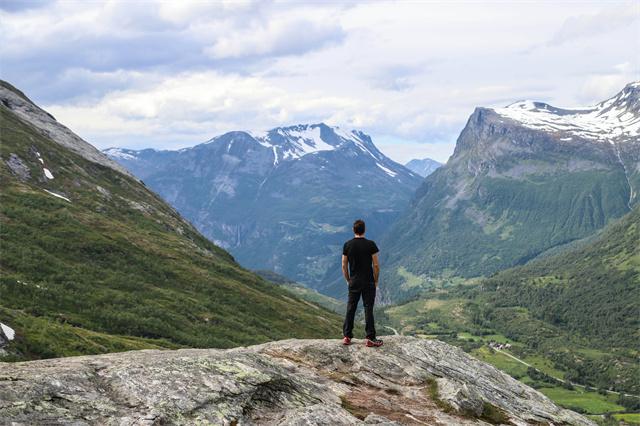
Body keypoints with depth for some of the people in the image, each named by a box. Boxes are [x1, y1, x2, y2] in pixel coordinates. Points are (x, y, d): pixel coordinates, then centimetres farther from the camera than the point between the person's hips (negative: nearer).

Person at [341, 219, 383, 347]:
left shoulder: (347, 245, -2)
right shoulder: (370, 245, -10)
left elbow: (344, 266, 1)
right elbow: (376, 265, -9)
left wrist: (348, 280, 14)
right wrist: (376, 281, 4)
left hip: (354, 282, 3)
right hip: (368, 283, -3)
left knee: (350, 309, 10)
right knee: (368, 310, 0)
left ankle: (347, 336, 13)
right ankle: (370, 338, 1)